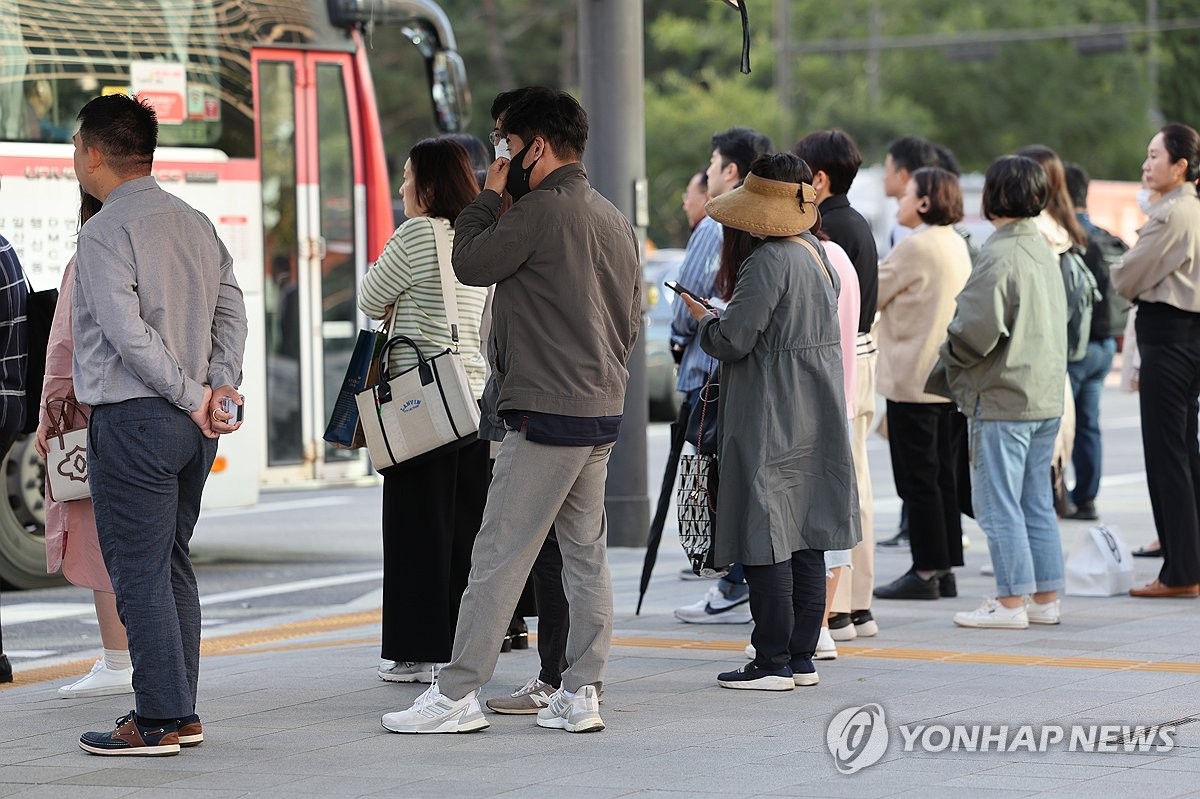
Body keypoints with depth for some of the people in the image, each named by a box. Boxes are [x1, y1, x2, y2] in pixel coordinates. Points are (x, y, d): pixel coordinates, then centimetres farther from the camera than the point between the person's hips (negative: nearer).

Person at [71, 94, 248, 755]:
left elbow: (127, 334, -19)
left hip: (131, 420, -8)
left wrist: (192, 398, -14)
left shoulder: (105, 232, -12)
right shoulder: (195, 223, 12)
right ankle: (180, 711, 18)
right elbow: (232, 310, 8)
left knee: (138, 572, -3)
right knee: (172, 565, 15)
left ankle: (158, 720, -3)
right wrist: (220, 386, -1)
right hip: (190, 426, 8)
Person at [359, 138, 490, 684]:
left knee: (418, 525, -1)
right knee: (466, 526, 10)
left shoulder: (417, 234, -10)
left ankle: (422, 653, 0)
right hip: (478, 394, 7)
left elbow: (371, 301, -3)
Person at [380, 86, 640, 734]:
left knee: (498, 556, -6)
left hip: (547, 414, -9)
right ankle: (580, 696, 11)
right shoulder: (615, 219, 15)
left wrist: (489, 196, 3)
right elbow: (633, 318, 18)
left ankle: (456, 696, -4)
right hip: (603, 413, 9)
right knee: (586, 555, 10)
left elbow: (470, 264, -8)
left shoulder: (542, 208, -14)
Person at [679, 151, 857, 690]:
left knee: (766, 543, -4)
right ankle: (802, 656, 14)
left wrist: (703, 317, 2)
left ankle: (773, 661, -3)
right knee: (806, 538, 10)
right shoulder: (818, 255, 11)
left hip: (770, 420, -9)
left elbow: (731, 340, -18)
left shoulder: (768, 261, -17)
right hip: (816, 418, 9)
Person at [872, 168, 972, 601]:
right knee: (943, 475, 11)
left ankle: (926, 570, -3)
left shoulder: (915, 247, -15)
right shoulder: (956, 244, 12)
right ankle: (945, 569, 14)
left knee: (917, 479, -4)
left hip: (913, 380, -8)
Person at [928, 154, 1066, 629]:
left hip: (1002, 399, -9)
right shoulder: (1044, 251, 11)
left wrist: (948, 356, -3)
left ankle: (1010, 603, -1)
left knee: (998, 505, -2)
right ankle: (1046, 598, 17)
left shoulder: (999, 256, -17)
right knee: (1037, 504, 14)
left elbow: (977, 329, -22)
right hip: (1046, 397, 9)